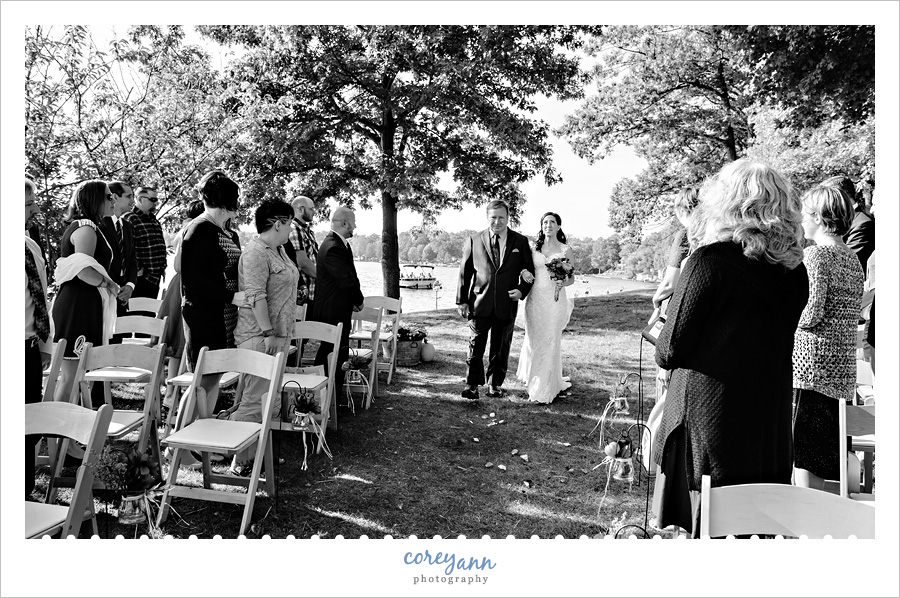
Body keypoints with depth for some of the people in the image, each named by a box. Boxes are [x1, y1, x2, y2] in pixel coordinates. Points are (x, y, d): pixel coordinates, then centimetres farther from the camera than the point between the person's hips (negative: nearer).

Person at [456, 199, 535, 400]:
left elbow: (529, 270, 10)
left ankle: (496, 384, 24)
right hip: (480, 302, -1)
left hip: (506, 304, 1)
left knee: (501, 347, 11)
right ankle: (472, 385, 13)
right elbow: (464, 272, 5)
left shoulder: (520, 241, 5)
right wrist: (461, 300, 2)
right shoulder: (473, 240, 4)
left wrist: (522, 290, -8)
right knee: (476, 345, 1)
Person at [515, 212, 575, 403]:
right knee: (533, 340, 5)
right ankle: (533, 381, 26)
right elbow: (524, 267, 17)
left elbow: (572, 278, 7)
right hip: (535, 299, 2)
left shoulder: (566, 250, 3)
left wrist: (563, 283, -15)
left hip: (555, 300, -2)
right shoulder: (534, 248, 9)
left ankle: (544, 390, 8)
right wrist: (523, 272, -7)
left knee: (550, 342, -2)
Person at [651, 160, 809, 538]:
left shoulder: (710, 262, -16)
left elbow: (671, 348, -14)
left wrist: (661, 345, 8)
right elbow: (776, 345, 11)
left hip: (710, 421, -6)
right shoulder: (793, 269, 2)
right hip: (772, 424, 6)